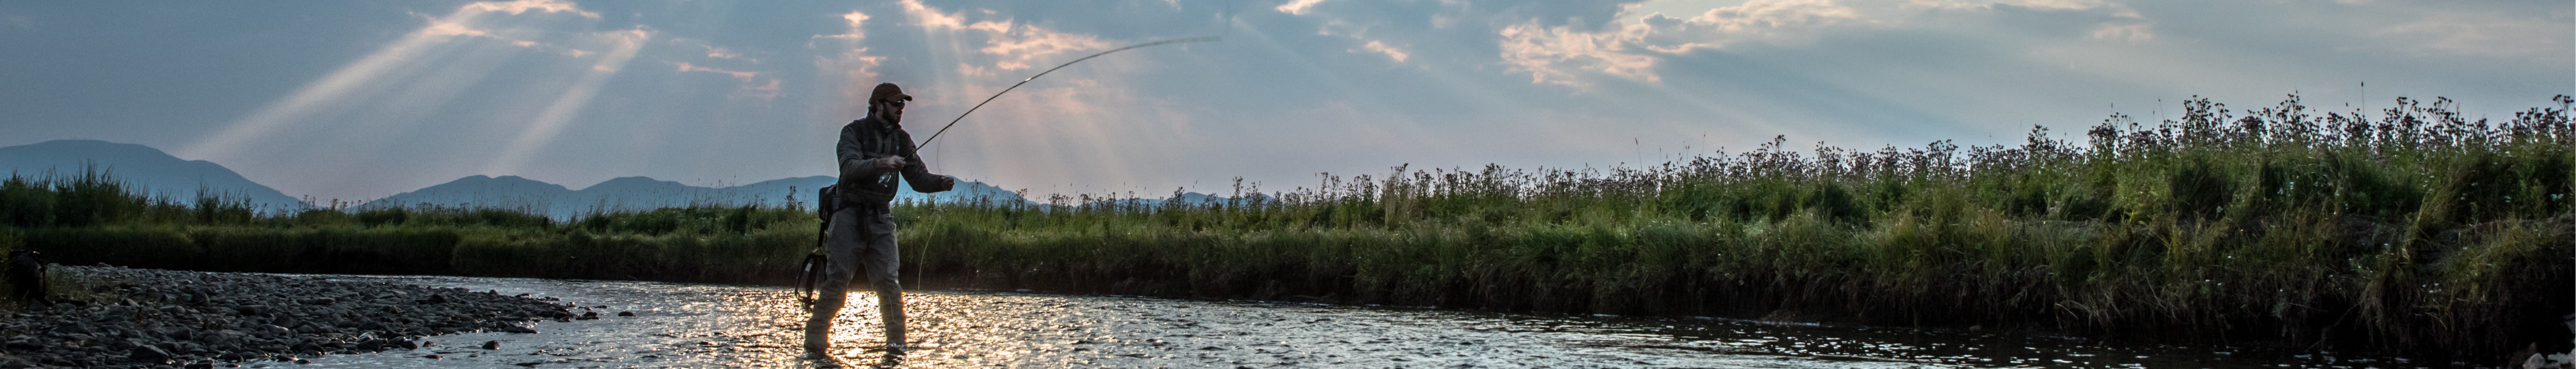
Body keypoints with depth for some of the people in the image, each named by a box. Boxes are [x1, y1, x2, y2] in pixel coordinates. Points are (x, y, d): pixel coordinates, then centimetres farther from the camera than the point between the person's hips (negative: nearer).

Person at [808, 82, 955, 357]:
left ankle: (896, 344, -3)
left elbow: (918, 177, 8)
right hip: (850, 214, -4)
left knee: (888, 281, -6)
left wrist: (940, 183, -12)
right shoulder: (854, 132, -3)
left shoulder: (901, 139, 12)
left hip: (881, 217, 4)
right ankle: (816, 342, 0)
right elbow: (849, 167, -21)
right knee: (837, 278, -7)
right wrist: (880, 163, -37)